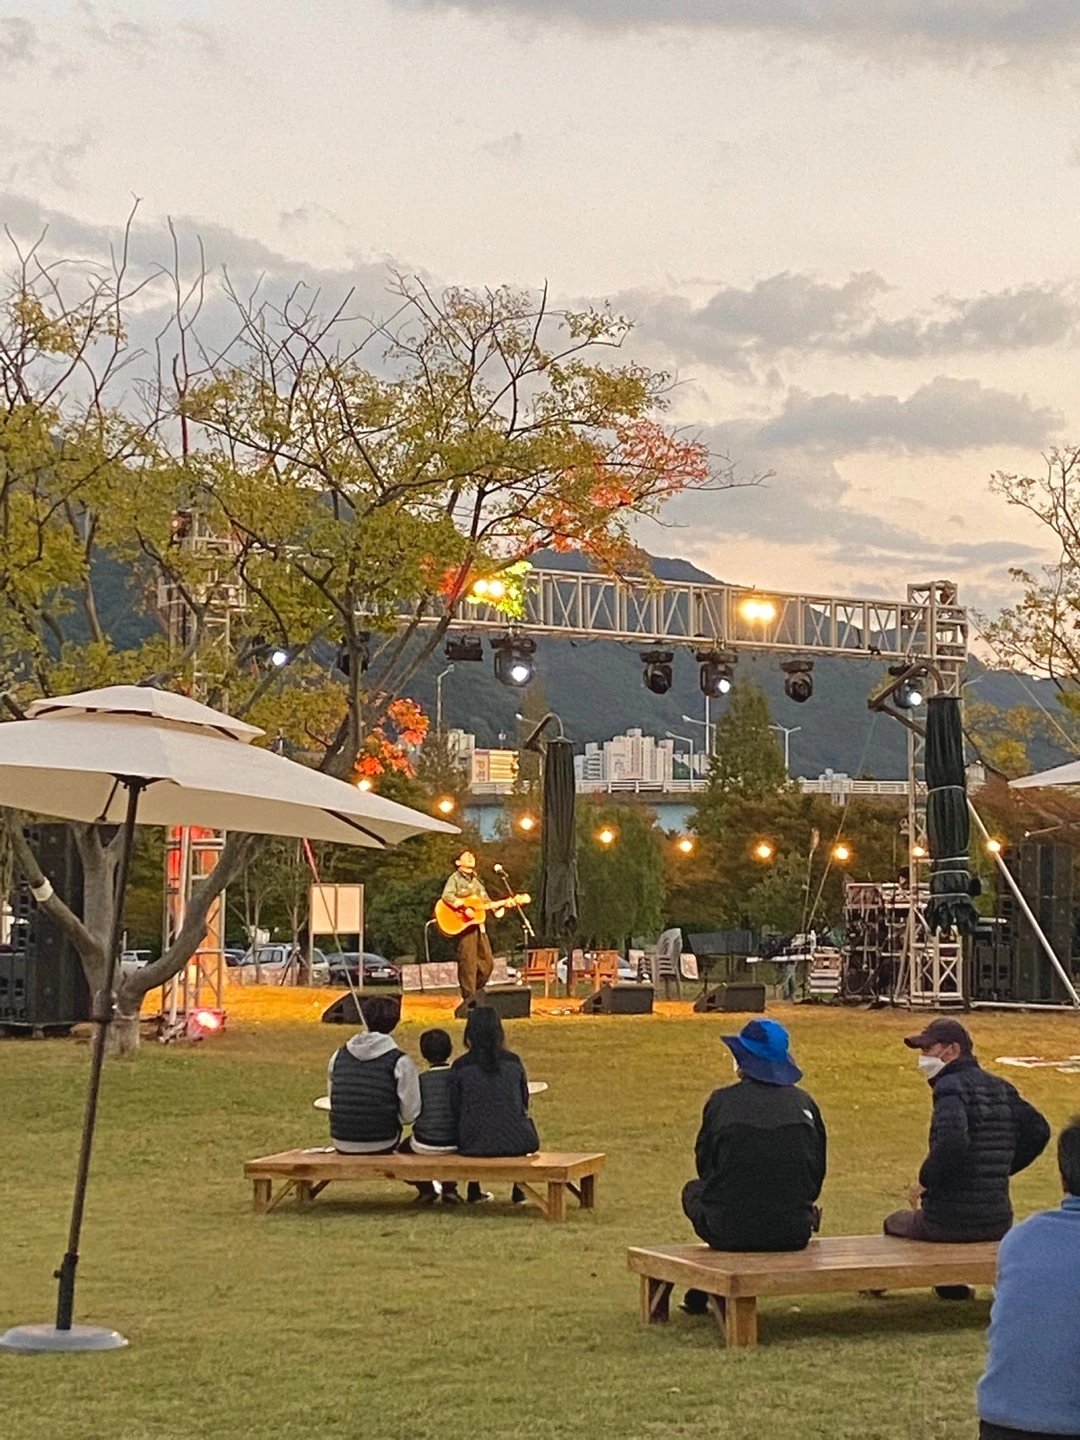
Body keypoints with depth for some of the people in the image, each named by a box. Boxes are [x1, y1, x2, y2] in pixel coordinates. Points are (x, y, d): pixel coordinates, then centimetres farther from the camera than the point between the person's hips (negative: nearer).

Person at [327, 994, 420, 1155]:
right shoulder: (400, 1063, -11)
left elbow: (333, 1104, 10)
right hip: (381, 1146, -3)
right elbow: (409, 1114, -10)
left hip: (342, 1146, 3)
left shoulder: (338, 1056, 1)